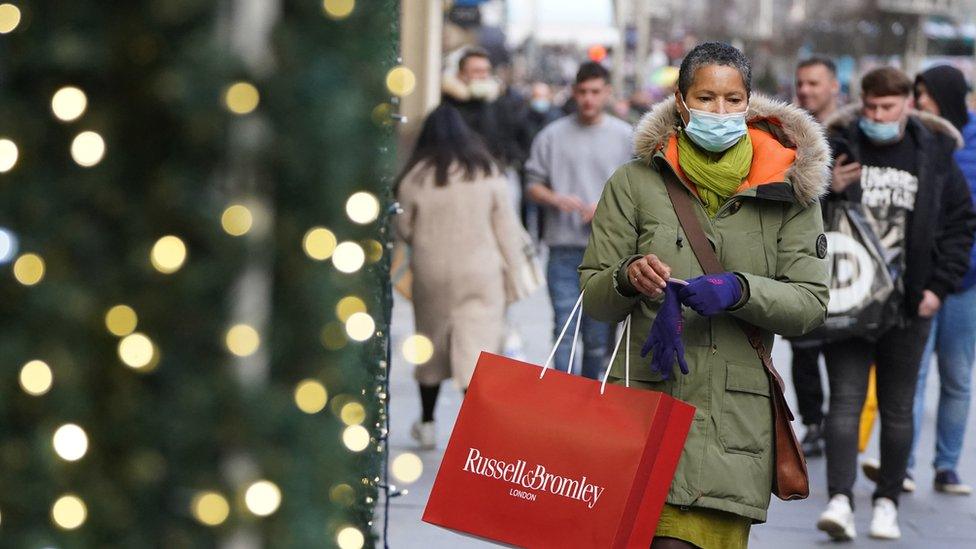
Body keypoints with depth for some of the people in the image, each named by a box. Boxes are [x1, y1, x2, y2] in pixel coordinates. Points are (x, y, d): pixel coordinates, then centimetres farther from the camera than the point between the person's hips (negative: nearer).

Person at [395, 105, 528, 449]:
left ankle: (427, 423, 29)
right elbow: (506, 226, 2)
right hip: (480, 274, 0)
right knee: (479, 345, -2)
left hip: (432, 271, 0)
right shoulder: (488, 172, -1)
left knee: (431, 346, 16)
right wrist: (514, 269, 10)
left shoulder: (417, 176, -5)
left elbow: (404, 228, 3)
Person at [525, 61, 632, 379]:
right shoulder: (553, 136, 7)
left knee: (598, 335, 7)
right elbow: (533, 186, 9)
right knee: (565, 329, -8)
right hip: (563, 248, -1)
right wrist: (557, 199, -12)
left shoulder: (625, 136, 7)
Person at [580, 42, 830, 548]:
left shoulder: (788, 188, 9)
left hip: (734, 419, 0)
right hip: (644, 399, 0)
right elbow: (592, 298, 10)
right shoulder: (635, 183, 8)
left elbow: (811, 302, 3)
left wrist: (739, 291, -15)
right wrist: (626, 278, -13)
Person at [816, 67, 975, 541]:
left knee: (897, 408, 8)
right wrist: (826, 188, -15)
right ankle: (840, 500, -13)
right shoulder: (839, 146, -1)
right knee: (845, 399, -8)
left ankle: (887, 501, 18)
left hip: (907, 305, 1)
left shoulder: (934, 156, 2)